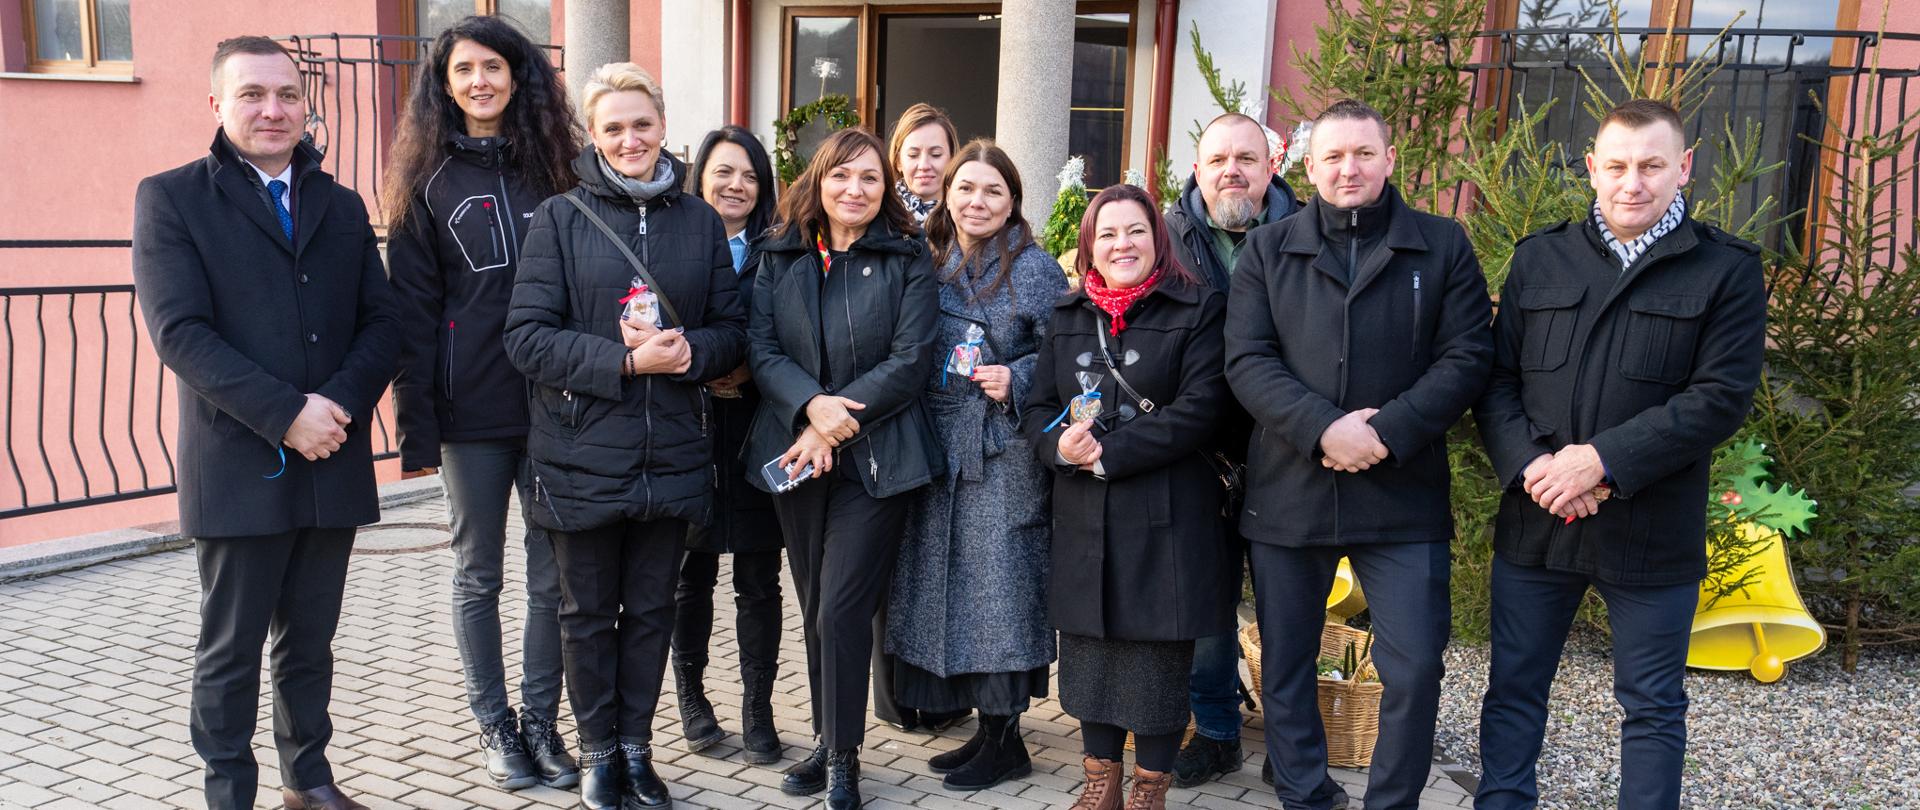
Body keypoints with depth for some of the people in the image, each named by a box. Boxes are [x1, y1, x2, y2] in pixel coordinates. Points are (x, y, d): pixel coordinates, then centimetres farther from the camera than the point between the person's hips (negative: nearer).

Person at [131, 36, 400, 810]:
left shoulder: (342, 206, 12)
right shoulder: (170, 198, -1)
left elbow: (381, 322, 5)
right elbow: (180, 333, -12)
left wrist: (339, 404, -12)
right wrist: (286, 416, -19)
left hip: (333, 463, 4)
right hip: (238, 467, -4)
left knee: (310, 639, 15)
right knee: (231, 650, 7)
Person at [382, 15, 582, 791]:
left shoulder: (554, 167, 5)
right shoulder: (430, 180, 2)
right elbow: (412, 307, -2)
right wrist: (417, 424, -8)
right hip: (470, 409, -1)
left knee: (551, 574, 7)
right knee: (478, 574, 10)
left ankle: (541, 720, 23)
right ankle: (495, 725, 25)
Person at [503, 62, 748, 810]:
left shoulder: (699, 221, 5)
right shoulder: (561, 217, -2)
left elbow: (732, 331, 7)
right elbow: (526, 335, -9)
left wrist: (690, 350, -15)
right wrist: (625, 361, -19)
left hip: (672, 456, 2)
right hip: (583, 456, -2)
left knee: (651, 608, 13)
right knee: (588, 612, 12)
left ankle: (637, 745, 30)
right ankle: (598, 749, 30)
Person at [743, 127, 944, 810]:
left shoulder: (908, 259, 1)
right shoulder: (779, 255, 9)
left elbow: (911, 360, -7)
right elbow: (761, 349, 0)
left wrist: (840, 420, -15)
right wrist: (811, 406, -17)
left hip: (875, 457, -3)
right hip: (793, 455, 4)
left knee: (841, 609, -7)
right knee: (814, 608, 11)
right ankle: (829, 741, 26)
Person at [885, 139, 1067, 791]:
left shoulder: (1034, 268, -3)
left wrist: (1015, 378, -19)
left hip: (1003, 452, -6)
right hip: (939, 449, 6)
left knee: (998, 584, -2)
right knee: (947, 584, 9)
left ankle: (1004, 739, 12)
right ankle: (986, 728, 23)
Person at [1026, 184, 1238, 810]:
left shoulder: (1199, 310, -2)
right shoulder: (1066, 317, 13)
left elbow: (1198, 407, -12)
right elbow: (1039, 406, 11)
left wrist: (1109, 453, -17)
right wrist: (1061, 445, -12)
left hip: (1168, 519, -4)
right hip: (1084, 521, 4)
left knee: (1159, 657, 4)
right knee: (1090, 649, 11)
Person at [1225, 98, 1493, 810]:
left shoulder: (1443, 247, 6)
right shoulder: (1268, 251, 7)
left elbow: (1466, 356, -2)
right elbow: (1247, 360, -3)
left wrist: (1386, 432, -16)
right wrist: (1324, 428, -18)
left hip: (1404, 495, -1)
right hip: (1288, 490, 1)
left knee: (1415, 668, -1)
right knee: (1284, 664, 11)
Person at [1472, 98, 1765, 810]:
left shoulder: (1727, 270, -2)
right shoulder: (1539, 258, 6)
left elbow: (1722, 397, -11)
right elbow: (1497, 378, 3)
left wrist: (1605, 459, -20)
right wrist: (1530, 465, -14)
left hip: (1650, 532, -2)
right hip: (1534, 521, 3)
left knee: (1654, 705, 12)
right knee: (1513, 687, 13)